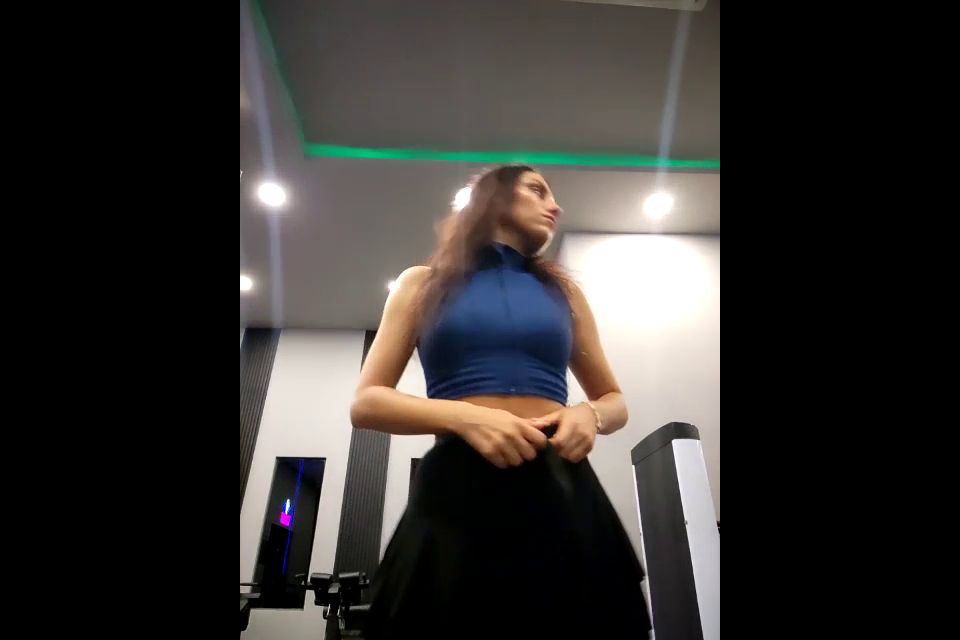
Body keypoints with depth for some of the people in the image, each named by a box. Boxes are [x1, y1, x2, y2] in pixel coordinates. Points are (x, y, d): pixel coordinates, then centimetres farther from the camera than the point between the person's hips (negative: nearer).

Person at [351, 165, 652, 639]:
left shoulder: (564, 292, 16)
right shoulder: (425, 283, 10)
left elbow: (614, 400, 22)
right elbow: (366, 403, 3)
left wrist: (589, 416, -4)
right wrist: (464, 416, -15)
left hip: (562, 492, 3)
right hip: (456, 494, -2)